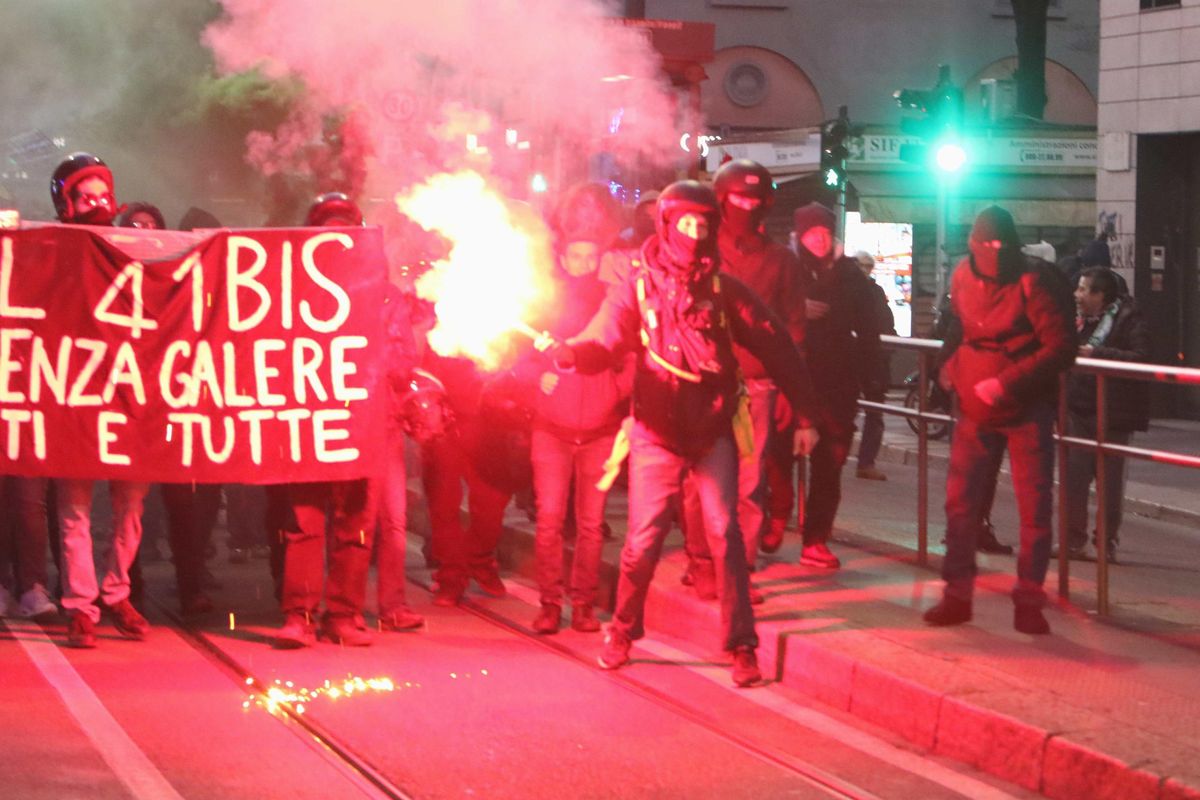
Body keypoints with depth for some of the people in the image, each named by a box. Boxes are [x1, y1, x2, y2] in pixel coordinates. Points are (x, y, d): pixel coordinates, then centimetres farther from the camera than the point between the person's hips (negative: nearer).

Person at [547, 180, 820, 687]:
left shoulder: (723, 289, 0)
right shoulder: (638, 287, -1)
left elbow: (775, 347, 3)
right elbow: (601, 342, -12)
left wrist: (804, 415, 0)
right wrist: (565, 352, -34)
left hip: (713, 431, 1)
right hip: (657, 432, 0)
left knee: (724, 534, -7)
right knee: (643, 540, -2)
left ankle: (742, 645, 2)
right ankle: (623, 631, 21)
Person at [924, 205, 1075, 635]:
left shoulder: (1034, 282, -16)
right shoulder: (963, 277, 2)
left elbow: (1061, 348, -20)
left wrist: (1006, 383, -24)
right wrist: (950, 363, 7)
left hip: (1027, 410, -5)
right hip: (975, 409, 5)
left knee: (1034, 507, -1)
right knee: (960, 502, 4)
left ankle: (1028, 601, 9)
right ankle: (957, 595, 15)